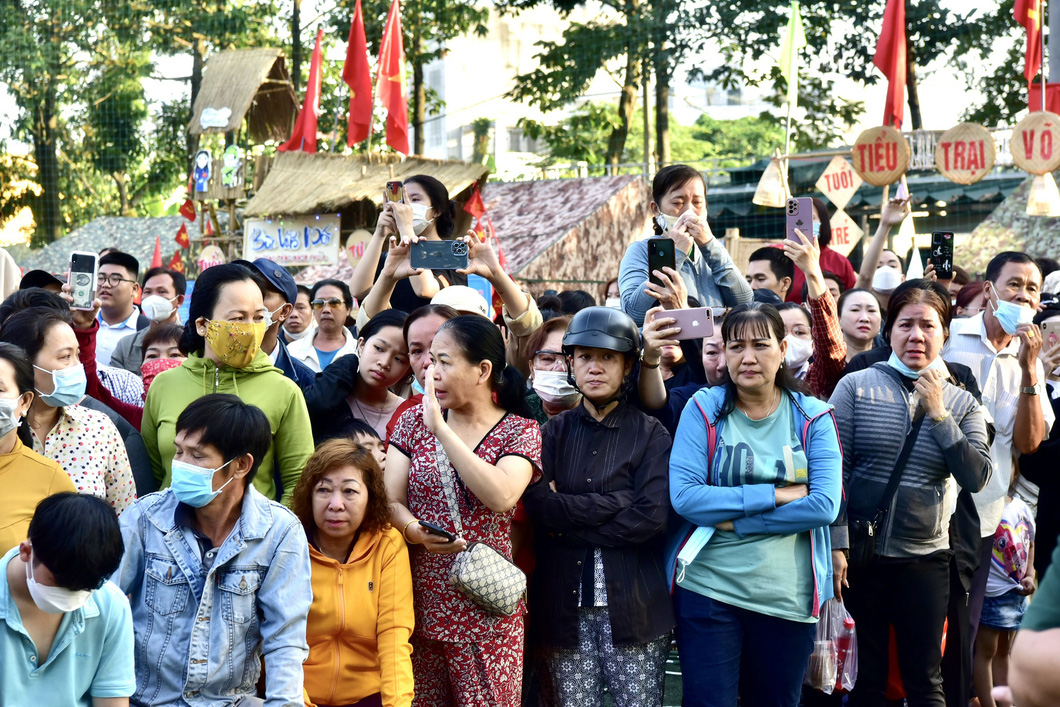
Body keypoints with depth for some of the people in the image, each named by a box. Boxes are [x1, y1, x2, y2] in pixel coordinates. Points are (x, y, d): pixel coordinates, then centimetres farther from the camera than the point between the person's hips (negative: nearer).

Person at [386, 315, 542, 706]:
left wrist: (441, 429, -20)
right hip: (418, 610, 3)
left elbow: (501, 497, -21)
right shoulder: (414, 421, 8)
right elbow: (389, 500, 2)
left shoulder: (520, 431, -2)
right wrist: (415, 531, -20)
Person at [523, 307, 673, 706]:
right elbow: (536, 503, -7)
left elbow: (651, 518, -11)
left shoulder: (650, 434, 2)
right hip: (564, 604, 2)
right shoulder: (555, 432, 9)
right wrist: (616, 502, -12)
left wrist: (568, 518, -9)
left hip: (632, 606, -2)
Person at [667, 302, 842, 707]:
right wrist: (776, 495, -15)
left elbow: (824, 505, -11)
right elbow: (684, 495, -13)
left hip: (788, 597, 2)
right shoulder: (704, 409, -1)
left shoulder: (813, 418, 2)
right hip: (708, 591, -1)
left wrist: (733, 520, -14)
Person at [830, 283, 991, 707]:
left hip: (926, 557, 2)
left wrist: (938, 414, -11)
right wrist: (835, 544, -9)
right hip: (862, 553, -1)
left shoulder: (961, 404, 6)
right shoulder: (856, 387, -2)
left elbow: (977, 478, -6)